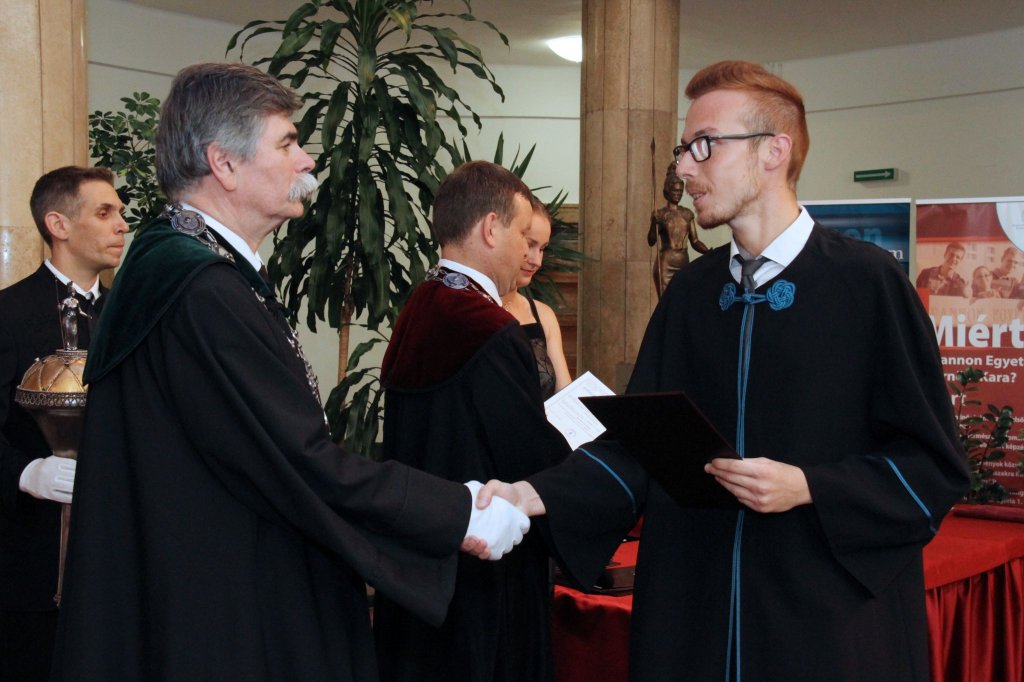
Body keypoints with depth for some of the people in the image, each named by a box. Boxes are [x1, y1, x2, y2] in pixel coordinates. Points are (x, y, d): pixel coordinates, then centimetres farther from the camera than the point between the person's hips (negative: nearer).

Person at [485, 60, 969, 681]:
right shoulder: (689, 293, 7)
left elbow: (937, 466, -7)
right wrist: (537, 493, -10)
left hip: (833, 623, -4)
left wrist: (807, 488, -18)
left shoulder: (868, 283, -8)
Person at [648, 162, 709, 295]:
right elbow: (651, 241, -9)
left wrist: (708, 252, -9)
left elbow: (695, 241, 9)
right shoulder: (659, 214, -1)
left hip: (684, 264, 4)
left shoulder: (687, 214, 9)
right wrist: (655, 224, -25)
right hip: (665, 264, -4)